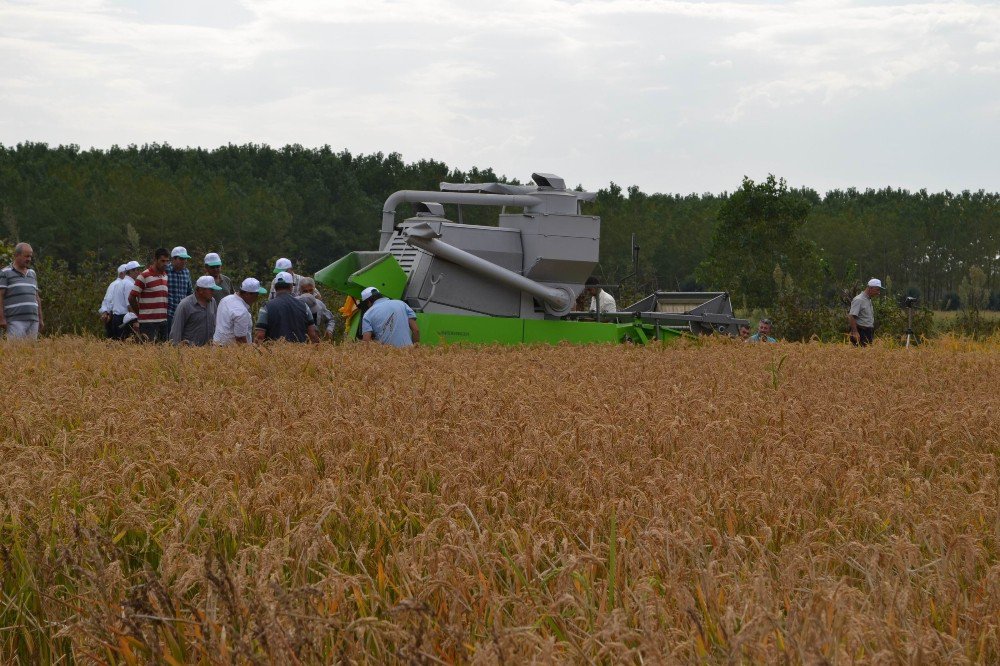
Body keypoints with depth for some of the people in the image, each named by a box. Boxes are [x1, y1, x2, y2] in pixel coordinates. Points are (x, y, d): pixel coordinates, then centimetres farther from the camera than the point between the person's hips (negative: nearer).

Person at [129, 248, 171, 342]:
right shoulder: (144, 276, -7)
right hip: (148, 322, -6)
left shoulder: (166, 276, 13)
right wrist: (140, 314, 3)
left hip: (163, 321, 6)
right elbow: (131, 298, -6)